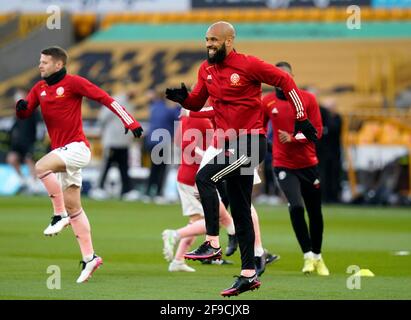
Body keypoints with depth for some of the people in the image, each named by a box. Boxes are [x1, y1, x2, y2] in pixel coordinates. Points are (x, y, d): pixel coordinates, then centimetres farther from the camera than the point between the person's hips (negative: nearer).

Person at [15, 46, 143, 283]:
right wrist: (21, 107, -13)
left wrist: (130, 122, -17)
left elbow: (105, 98, -10)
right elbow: (25, 114, 12)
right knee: (73, 206, 7)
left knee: (42, 166, -30)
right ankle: (89, 258, 10)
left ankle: (60, 215, -17)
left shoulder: (73, 83, -8)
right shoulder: (40, 88, 12)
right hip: (61, 152, 8)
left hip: (76, 147, -8)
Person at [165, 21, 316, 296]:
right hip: (230, 144, 8)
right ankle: (249, 274, 15)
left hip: (250, 142, -8)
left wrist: (301, 118, -5)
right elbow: (198, 101, 20)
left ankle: (212, 244, -19)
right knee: (240, 212, 10)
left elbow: (284, 80, -6)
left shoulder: (248, 65, -11)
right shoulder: (206, 70, 9)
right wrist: (183, 98, -4)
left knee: (205, 178, -23)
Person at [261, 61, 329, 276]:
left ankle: (317, 257, 29)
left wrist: (293, 138, -18)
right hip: (283, 165, -1)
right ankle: (308, 256, -10)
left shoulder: (308, 99, -2)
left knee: (315, 213, 10)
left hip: (308, 164, 1)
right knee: (296, 206, -20)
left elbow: (317, 131, -5)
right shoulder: (268, 102, -1)